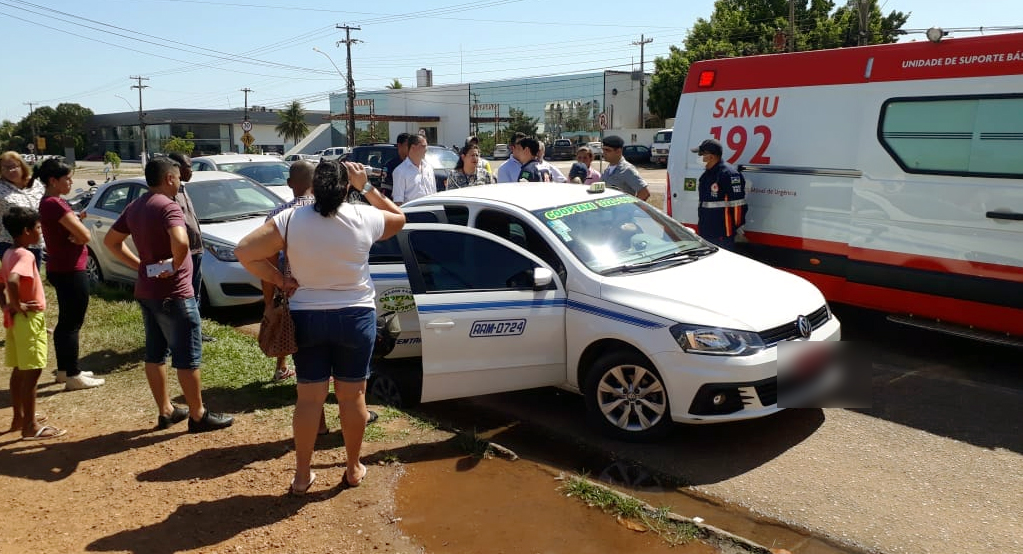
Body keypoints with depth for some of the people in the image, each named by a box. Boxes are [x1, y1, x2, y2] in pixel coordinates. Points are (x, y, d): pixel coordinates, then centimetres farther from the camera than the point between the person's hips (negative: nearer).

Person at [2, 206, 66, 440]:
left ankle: (19, 418, 28)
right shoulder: (25, 255, -18)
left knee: (19, 370, 17)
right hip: (29, 319, -10)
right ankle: (30, 426, -1)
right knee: (31, 372, -5)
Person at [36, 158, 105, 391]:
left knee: (65, 322, 18)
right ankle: (73, 376, 4)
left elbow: (75, 233, 11)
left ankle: (64, 369, 28)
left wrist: (75, 235, -9)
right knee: (72, 323, -3)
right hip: (70, 271, -10)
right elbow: (86, 236, -21)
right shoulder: (56, 205, -20)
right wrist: (77, 234, -1)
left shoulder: (49, 203, 12)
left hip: (61, 269, 10)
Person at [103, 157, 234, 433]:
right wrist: (176, 266, -18)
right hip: (173, 294, -9)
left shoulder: (134, 208, 9)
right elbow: (180, 242, -36)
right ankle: (198, 415, 9)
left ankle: (166, 411, 26)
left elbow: (111, 241, 19)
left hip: (146, 291, 9)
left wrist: (140, 264, 11)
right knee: (188, 357, 0)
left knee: (155, 353, 15)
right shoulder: (168, 206, -18)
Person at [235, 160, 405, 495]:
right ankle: (353, 469, 26)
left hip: (307, 317, 1)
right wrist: (366, 187, 6)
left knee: (309, 398, 10)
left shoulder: (290, 220, -10)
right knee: (352, 396, 11)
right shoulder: (364, 218, -10)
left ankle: (302, 475, 20)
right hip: (356, 316, 0)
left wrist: (279, 280, -3)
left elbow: (244, 252, -12)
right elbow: (399, 218, 11)